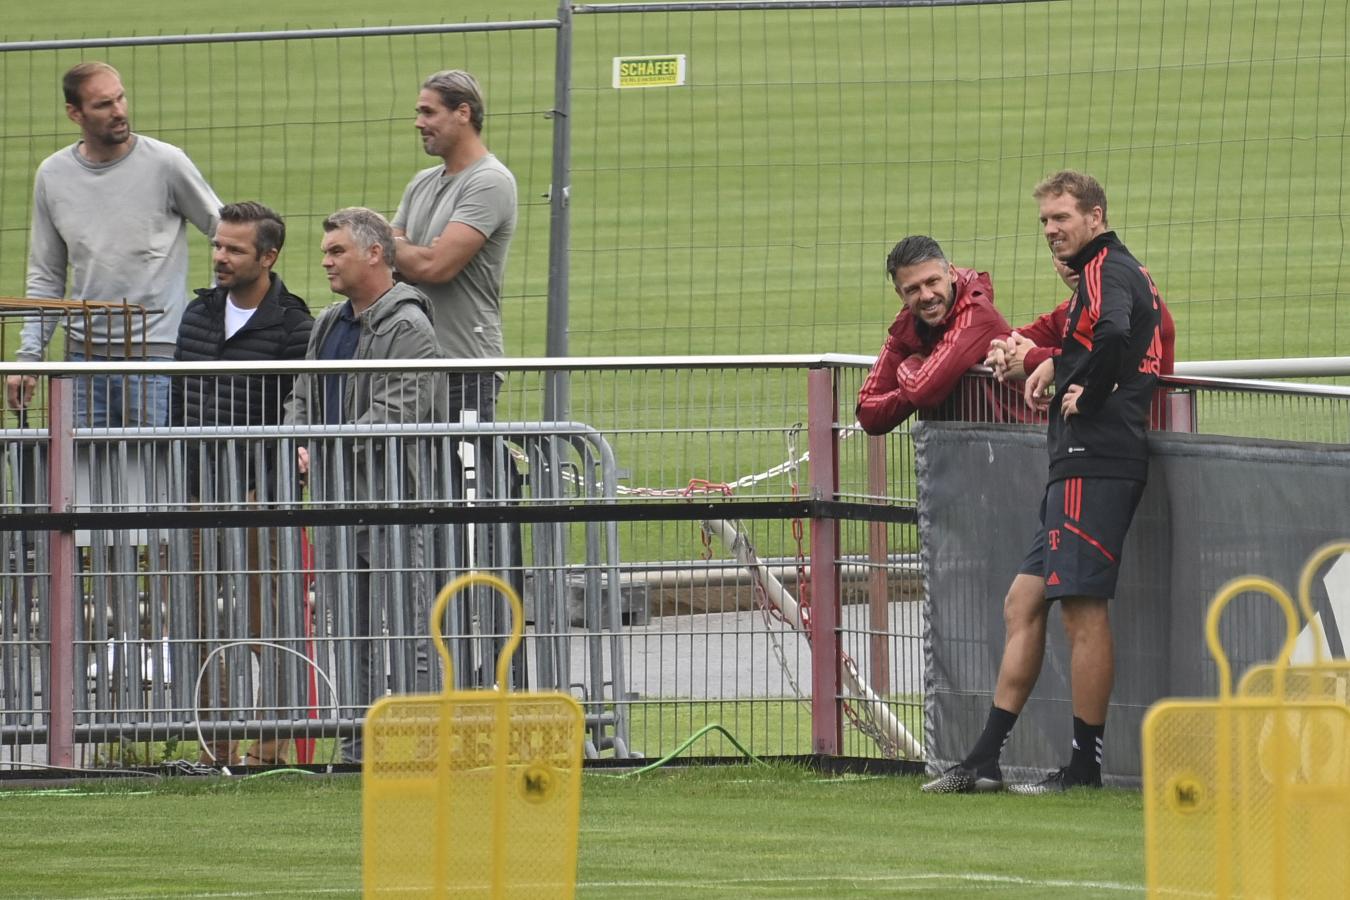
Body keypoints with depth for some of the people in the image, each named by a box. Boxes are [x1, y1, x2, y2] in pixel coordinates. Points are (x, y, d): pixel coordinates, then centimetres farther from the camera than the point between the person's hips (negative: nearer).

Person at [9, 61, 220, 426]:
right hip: (84, 356, 4)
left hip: (156, 354, -4)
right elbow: (45, 277, 15)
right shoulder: (52, 175, 8)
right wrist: (28, 357, 8)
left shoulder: (166, 164, -4)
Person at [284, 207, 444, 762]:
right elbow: (302, 397, 25)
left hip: (389, 493, -9)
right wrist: (302, 446, 5)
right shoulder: (329, 325, 19)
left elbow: (397, 414, -18)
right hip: (336, 498, 9)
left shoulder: (407, 328, -10)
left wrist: (331, 452, -19)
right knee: (350, 629, 10)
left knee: (402, 619, -9)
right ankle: (359, 740, 14)